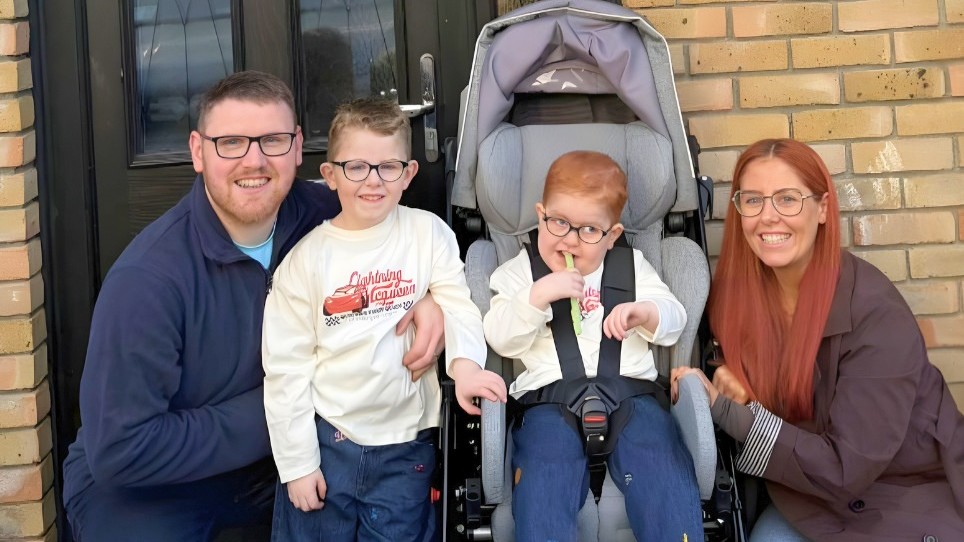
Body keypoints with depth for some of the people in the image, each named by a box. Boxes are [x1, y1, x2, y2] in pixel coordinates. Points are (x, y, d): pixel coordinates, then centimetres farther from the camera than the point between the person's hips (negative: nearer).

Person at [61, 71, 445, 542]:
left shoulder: (315, 212, -12)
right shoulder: (146, 278, -27)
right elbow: (119, 450, -26)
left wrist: (429, 296, -15)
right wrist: (268, 411, -22)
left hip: (272, 459, 4)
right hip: (138, 483, -4)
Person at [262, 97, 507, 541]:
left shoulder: (429, 234, -2)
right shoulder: (306, 257, -4)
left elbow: (459, 308, -10)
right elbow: (286, 365, -2)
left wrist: (465, 365, -32)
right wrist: (297, 461, -4)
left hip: (405, 445, 0)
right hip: (324, 438, 0)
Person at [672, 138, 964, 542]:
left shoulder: (875, 314, -24)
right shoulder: (737, 290, -10)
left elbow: (845, 469, -26)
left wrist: (724, 410, -28)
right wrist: (728, 389, -20)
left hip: (916, 506, -3)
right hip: (813, 494, 3)